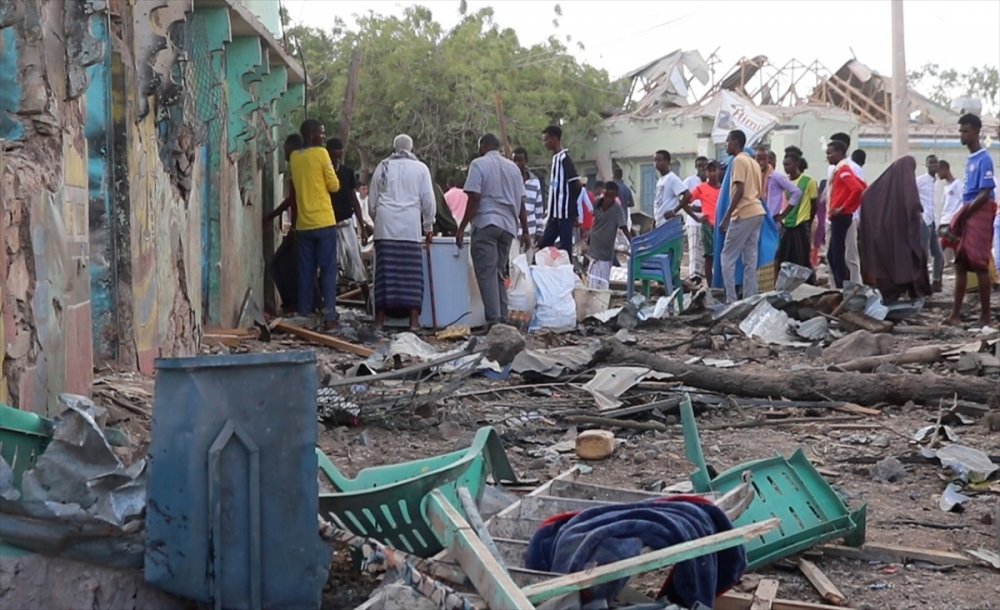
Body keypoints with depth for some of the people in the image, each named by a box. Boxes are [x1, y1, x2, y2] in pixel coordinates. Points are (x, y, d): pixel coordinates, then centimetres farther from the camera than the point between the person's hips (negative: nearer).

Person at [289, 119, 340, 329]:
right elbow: (334, 185, -4)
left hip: (303, 224, 5)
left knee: (306, 272, 8)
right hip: (324, 222, -5)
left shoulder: (293, 157, 9)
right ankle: (329, 316, -4)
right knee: (328, 270, -1)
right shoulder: (321, 154, -7)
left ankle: (304, 316, 6)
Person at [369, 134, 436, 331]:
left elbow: (372, 200, 16)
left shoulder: (382, 167, 12)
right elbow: (428, 201, 7)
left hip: (385, 226, 1)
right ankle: (414, 320, -3)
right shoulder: (420, 168, 8)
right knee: (411, 273, 0)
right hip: (410, 226, -1)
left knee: (385, 270, 2)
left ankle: (380, 320, 2)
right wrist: (428, 226, 17)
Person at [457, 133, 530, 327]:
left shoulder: (479, 164, -3)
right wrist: (525, 231, 17)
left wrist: (462, 228, -7)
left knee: (487, 274, -7)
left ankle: (494, 320, -15)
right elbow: (521, 203, 13)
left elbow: (474, 200, -10)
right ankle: (503, 319, 9)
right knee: (498, 273, 13)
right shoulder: (513, 167, 14)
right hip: (508, 226, 6)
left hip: (486, 224, -6)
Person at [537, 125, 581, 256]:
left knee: (565, 249, -5)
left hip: (565, 213, -10)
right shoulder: (556, 158, 16)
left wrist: (573, 211, -7)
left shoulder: (564, 158, -12)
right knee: (543, 245, 8)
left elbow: (576, 185, -15)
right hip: (556, 213, 10)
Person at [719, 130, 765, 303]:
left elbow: (740, 191, -17)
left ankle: (731, 300, -9)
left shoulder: (739, 160, -8)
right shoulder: (753, 162, 20)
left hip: (743, 214, -9)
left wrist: (726, 217, -17)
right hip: (757, 212, 9)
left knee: (727, 257, -4)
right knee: (750, 259, 7)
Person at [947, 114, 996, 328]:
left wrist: (963, 214, -13)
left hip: (979, 215, -9)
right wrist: (960, 217, 10)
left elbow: (985, 194, -17)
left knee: (980, 265, -7)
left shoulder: (984, 159, -13)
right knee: (961, 265, 9)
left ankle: (985, 316, -2)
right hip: (968, 215, 9)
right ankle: (956, 313, 13)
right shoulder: (971, 159, 15)